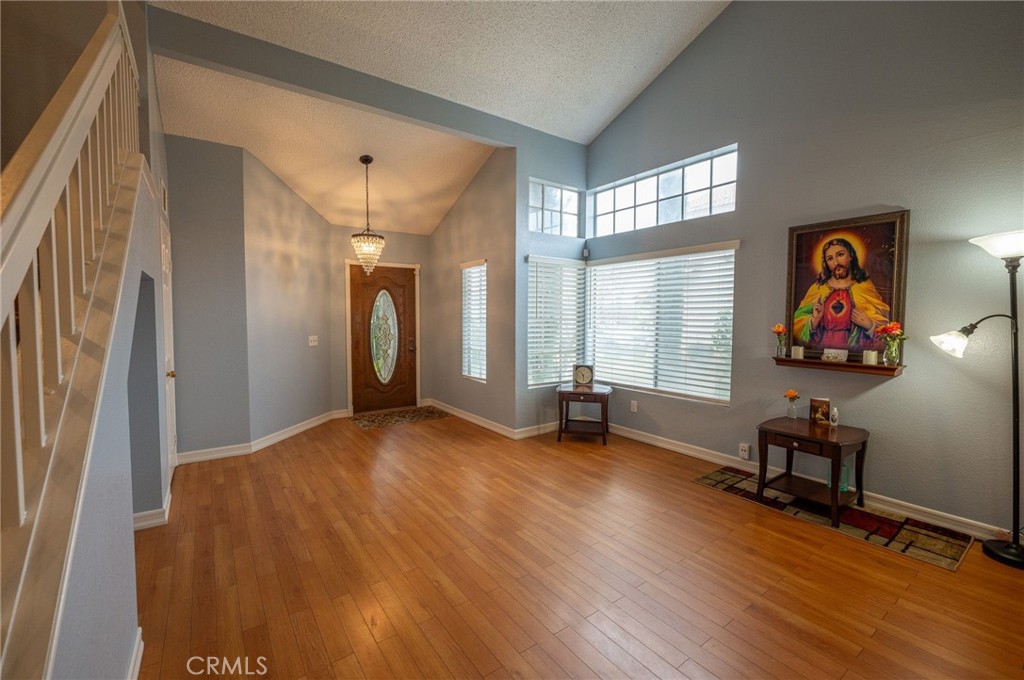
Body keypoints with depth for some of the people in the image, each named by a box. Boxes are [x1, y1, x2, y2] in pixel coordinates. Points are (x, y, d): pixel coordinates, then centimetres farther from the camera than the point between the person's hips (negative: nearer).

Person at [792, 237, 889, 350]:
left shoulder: (865, 287, 7)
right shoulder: (817, 288, 7)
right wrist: (814, 321, -11)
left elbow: (883, 324, 7)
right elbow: (798, 324, 5)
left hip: (855, 350, 0)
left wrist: (870, 325, -10)